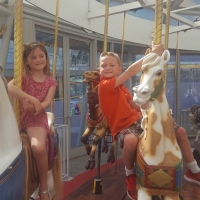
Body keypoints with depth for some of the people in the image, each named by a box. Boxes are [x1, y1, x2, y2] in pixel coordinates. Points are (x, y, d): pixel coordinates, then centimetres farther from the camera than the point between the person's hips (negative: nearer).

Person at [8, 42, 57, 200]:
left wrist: (35, 107, -26)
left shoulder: (51, 82, 9)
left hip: (38, 118, -2)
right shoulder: (24, 76, 5)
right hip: (18, 116, 2)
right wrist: (32, 99, -28)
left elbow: (47, 102, -5)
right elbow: (10, 87, -18)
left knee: (38, 148, -31)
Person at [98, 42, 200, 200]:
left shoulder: (121, 87, 14)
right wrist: (153, 53, -22)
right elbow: (131, 72, -23)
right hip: (123, 127, -8)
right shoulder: (104, 85, -15)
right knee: (131, 140, -46)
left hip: (138, 120, 9)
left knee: (180, 131, 7)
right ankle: (130, 175, -13)